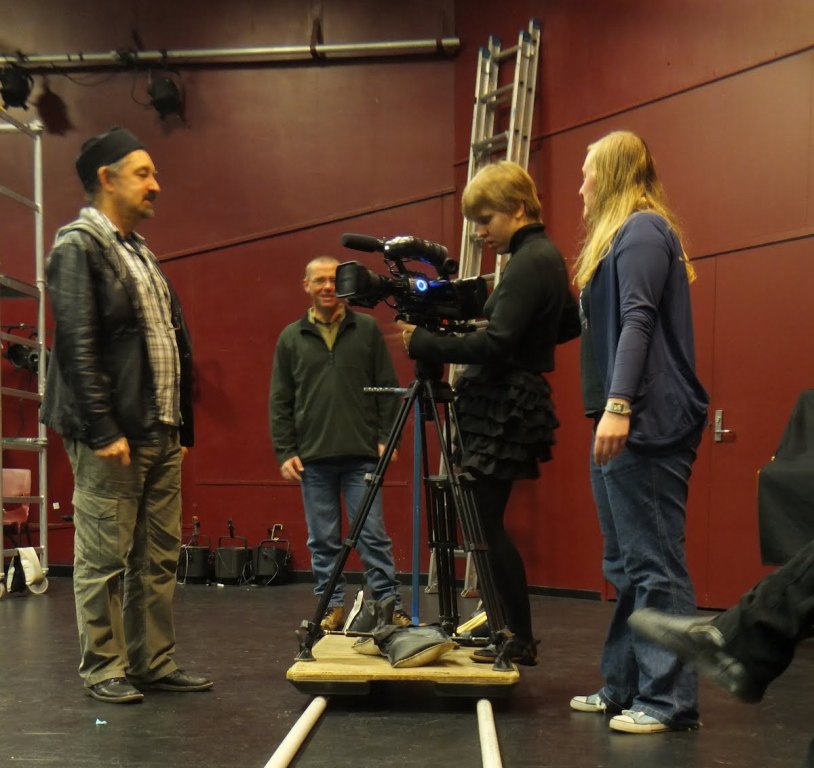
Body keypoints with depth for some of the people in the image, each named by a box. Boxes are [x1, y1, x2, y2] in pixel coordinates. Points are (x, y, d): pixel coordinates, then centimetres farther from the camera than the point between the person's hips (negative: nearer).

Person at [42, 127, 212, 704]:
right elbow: (79, 346, -15)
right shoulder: (79, 246, -6)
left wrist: (183, 427, 16)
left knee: (160, 558, 11)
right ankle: (104, 669, 11)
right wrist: (103, 431, -19)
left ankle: (155, 662, 20)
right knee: (104, 559, 0)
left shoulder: (142, 253, 20)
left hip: (161, 434, 8)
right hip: (113, 437, -8)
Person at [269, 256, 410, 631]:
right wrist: (285, 452, 2)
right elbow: (279, 401, 9)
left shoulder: (367, 329, 5)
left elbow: (388, 388, 5)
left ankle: (389, 605, 4)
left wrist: (387, 437, -3)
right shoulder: (291, 337, 9)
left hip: (361, 454, -2)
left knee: (373, 535, -1)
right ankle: (332, 607, 16)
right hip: (312, 458, 2)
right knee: (323, 540, 7)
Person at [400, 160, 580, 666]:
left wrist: (423, 343, -17)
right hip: (510, 402, 10)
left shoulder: (529, 263, -16)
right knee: (485, 520, 12)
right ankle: (513, 633, 17)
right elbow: (570, 324, 27)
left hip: (505, 407, -10)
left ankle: (521, 641, 3)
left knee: (487, 522, -5)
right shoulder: (545, 256, 15)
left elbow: (495, 344, -24)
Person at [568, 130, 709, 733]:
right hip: (627, 425, 11)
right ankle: (625, 688, 18)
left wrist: (618, 405, -27)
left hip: (646, 425, -11)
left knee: (653, 564, -9)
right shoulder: (626, 235, 23)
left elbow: (638, 321, -19)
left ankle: (669, 700, -5)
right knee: (627, 567, 12)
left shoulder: (641, 229, -7)